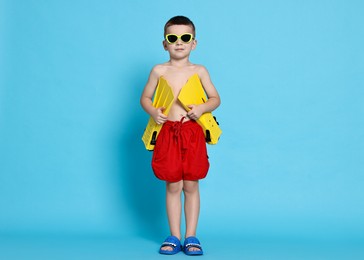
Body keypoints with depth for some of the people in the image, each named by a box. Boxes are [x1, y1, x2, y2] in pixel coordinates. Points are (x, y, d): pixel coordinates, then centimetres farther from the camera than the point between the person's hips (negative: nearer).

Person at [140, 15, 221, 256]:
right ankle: (175, 236, 16)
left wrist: (202, 108, -11)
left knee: (191, 186, 5)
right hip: (168, 133, 0)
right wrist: (153, 111, -8)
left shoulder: (199, 71, 5)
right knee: (173, 186, 4)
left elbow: (216, 98, 9)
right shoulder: (159, 70, 6)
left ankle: (191, 236, 16)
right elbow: (145, 97, 12)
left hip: (192, 133, 0)